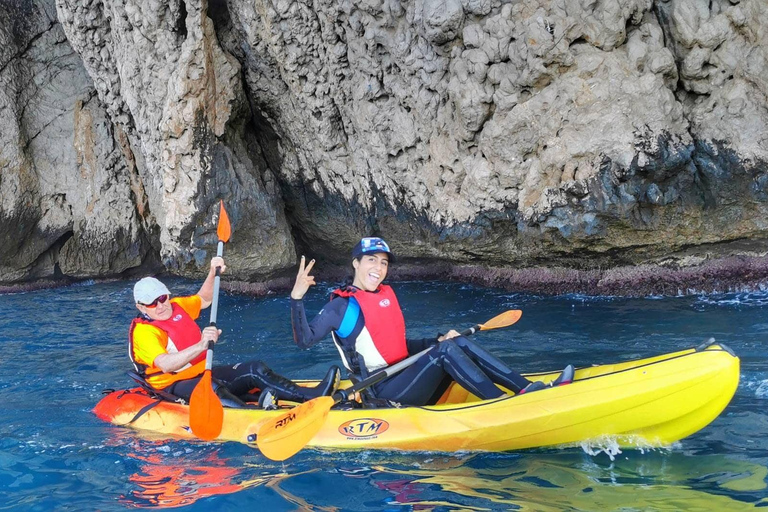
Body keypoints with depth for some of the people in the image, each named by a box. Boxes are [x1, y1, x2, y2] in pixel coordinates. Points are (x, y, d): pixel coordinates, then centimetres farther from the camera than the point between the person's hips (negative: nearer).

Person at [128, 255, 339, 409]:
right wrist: (201, 345, -48)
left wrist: (212, 274, 11)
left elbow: (203, 300, 30)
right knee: (209, 388, -40)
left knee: (255, 369, -10)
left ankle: (312, 395, -24)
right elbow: (165, 365, -35)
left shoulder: (177, 307, 8)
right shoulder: (143, 332, -16)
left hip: (203, 374, 8)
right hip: (175, 388, -8)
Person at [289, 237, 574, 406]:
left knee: (458, 343, -6)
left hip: (404, 383, 8)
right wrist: (297, 297, -32)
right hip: (383, 394, -8)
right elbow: (304, 340, -19)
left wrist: (436, 341, 10)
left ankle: (526, 388, -17)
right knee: (446, 351, -23)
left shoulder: (386, 294, 15)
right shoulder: (343, 305, -9)